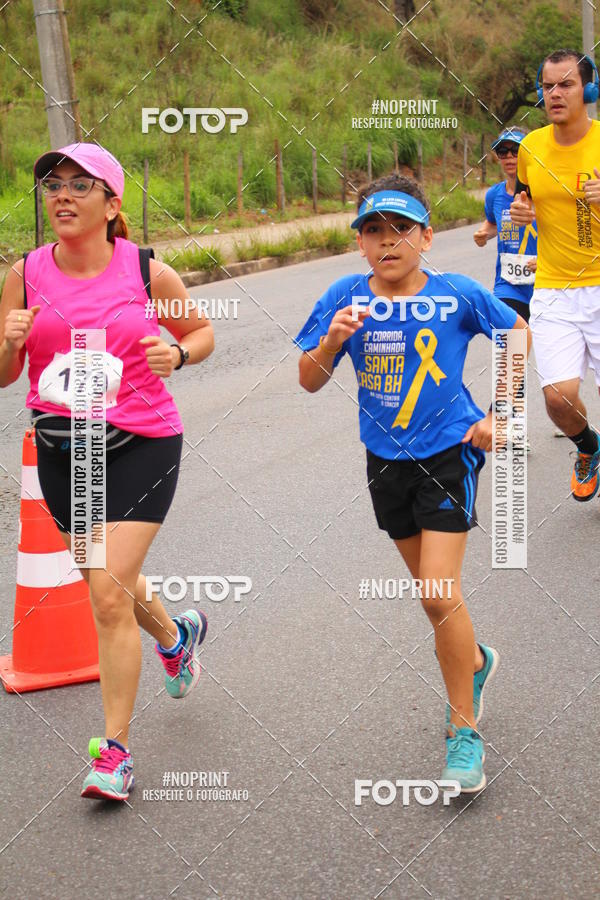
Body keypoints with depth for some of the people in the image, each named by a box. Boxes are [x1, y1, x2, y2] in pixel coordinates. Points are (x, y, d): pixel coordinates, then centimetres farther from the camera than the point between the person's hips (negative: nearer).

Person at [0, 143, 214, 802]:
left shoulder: (148, 272, -7)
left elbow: (201, 332, 9)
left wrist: (177, 355, -13)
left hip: (141, 444, -4)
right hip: (61, 449, 4)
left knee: (109, 596, -12)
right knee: (108, 585, 20)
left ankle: (115, 751, 1)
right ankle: (176, 634, 55)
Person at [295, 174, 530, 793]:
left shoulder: (457, 295, -10)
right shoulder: (346, 298, -5)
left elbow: (518, 334, 6)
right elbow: (309, 381, -2)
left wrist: (499, 415, -1)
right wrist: (332, 340, -22)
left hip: (449, 452, -4)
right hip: (387, 460, 4)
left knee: (439, 595, -13)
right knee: (432, 592, 16)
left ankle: (463, 732, 1)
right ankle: (474, 662, 47)